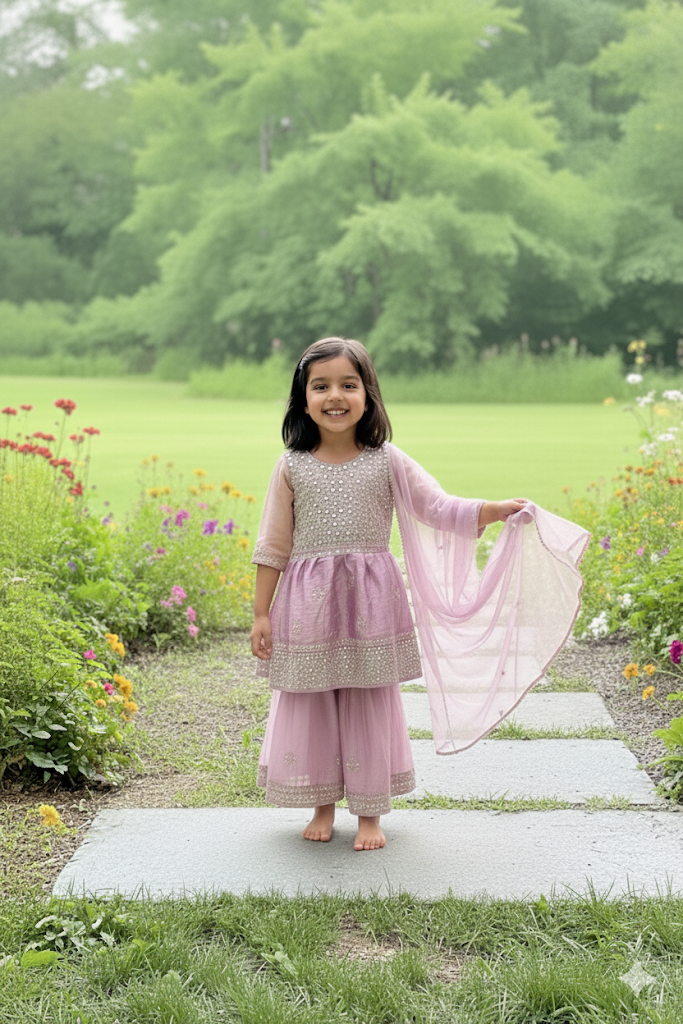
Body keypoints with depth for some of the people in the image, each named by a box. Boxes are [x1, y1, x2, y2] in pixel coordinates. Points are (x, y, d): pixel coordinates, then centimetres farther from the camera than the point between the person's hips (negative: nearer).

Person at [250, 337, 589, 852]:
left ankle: (370, 813, 20)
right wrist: (261, 613, 3)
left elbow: (440, 508, -4)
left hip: (370, 603, 0)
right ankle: (323, 807, 25)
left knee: (369, 707, 6)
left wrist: (497, 510, -20)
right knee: (309, 707, 7)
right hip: (308, 604, 0)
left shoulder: (387, 462, -1)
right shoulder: (292, 466, -1)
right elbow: (274, 545, 3)